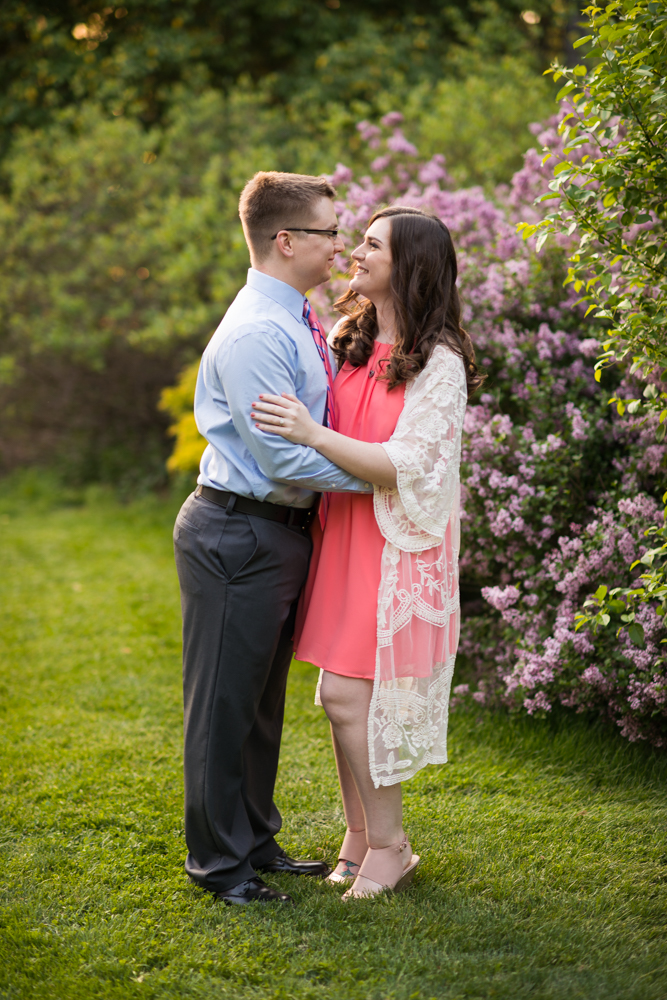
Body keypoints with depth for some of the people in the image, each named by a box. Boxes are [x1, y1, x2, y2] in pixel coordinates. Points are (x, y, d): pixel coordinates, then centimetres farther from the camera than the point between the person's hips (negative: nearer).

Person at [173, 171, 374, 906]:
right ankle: (218, 862, 16)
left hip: (282, 531, 10)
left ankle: (255, 842, 35)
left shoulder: (303, 325, 11)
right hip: (238, 535, -10)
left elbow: (321, 428, 17)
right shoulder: (256, 333, -20)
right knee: (224, 702, 3)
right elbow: (283, 456, -23)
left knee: (263, 699, 20)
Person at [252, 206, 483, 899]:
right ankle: (360, 834, 26)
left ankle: (388, 846, 11)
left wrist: (313, 434, -25)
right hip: (343, 531, 7)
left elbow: (407, 467, -21)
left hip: (397, 544, -7)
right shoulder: (347, 341, 9)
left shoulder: (439, 362, -13)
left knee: (348, 696, -7)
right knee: (341, 695, 10)